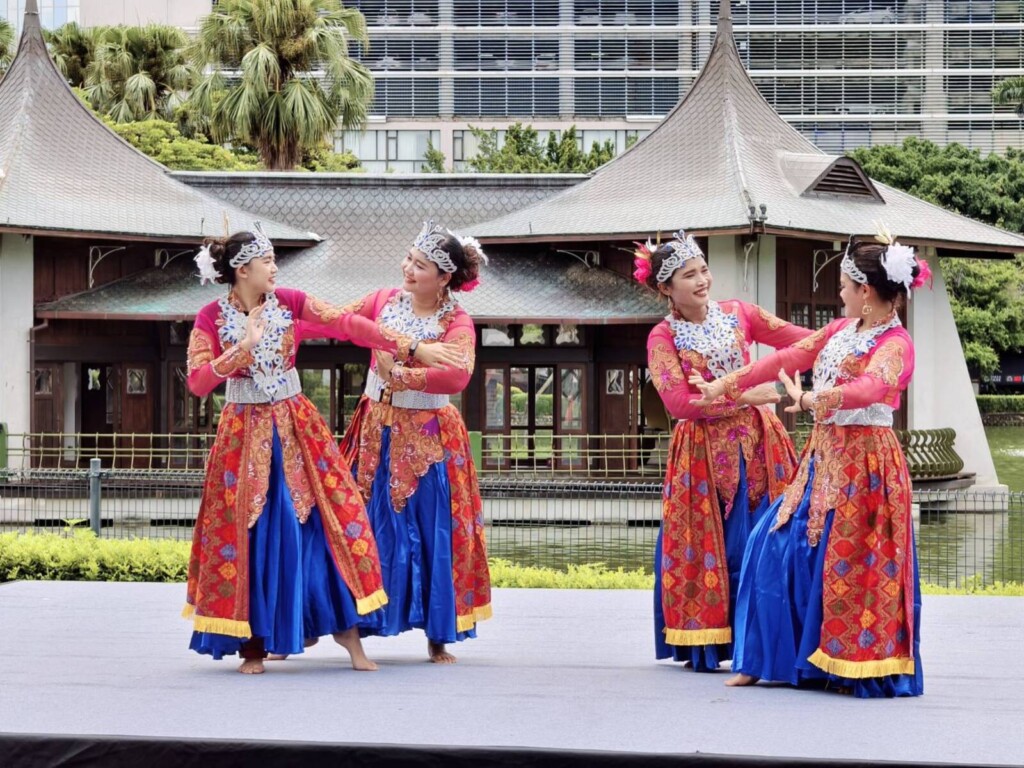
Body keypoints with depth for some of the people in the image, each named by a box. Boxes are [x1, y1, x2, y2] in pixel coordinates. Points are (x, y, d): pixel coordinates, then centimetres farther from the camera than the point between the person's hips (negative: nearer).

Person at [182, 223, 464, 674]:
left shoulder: (290, 303, 0)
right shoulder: (211, 319, -6)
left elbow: (348, 325, -6)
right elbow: (197, 383, -15)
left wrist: (410, 349, -11)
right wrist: (244, 346, -25)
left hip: (297, 427, 3)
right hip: (244, 433, -3)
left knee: (328, 520, -1)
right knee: (248, 533, -2)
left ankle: (346, 626, 8)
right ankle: (253, 643, 8)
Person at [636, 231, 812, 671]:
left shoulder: (738, 315, 6)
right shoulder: (663, 338, -3)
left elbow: (803, 340, 2)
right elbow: (679, 402, -14)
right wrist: (742, 396, -17)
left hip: (757, 442, 3)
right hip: (704, 452, -2)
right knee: (710, 549, -1)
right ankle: (705, 646, 11)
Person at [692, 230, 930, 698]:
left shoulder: (895, 344, -14)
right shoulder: (841, 331, 12)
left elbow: (868, 389, -33)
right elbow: (787, 358, 19)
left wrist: (815, 401, -49)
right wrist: (727, 386, 21)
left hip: (864, 462, -8)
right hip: (823, 457, 8)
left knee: (851, 564, -7)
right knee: (779, 547, 6)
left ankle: (859, 671, 6)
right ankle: (776, 659, 16)